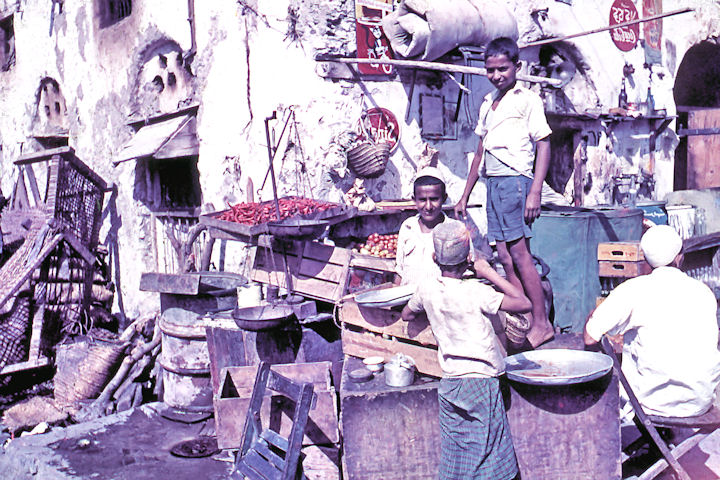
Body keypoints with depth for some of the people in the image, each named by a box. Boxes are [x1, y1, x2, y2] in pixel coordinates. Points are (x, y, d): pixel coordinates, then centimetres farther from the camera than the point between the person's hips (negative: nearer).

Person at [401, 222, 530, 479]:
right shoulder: (476, 292, -17)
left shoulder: (427, 287, -2)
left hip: (449, 381, 5)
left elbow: (407, 315, 16)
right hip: (481, 381, -5)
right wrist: (489, 273, -11)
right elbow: (524, 304, -16)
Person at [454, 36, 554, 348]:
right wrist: (465, 195, 21)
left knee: (519, 253, -10)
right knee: (505, 257, 4)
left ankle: (541, 323, -4)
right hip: (493, 183, 7)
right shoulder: (488, 103, 19)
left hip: (515, 181, -7)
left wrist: (535, 192, -16)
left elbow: (543, 145, -6)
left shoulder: (527, 100, -1)